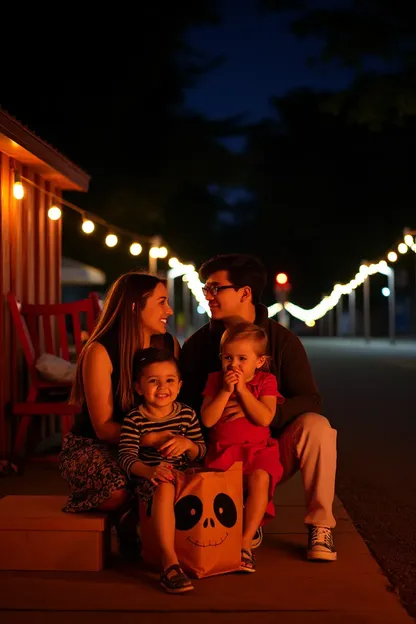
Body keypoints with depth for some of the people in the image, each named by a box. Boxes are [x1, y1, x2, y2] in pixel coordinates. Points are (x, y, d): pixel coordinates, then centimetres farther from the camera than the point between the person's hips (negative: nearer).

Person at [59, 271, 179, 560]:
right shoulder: (100, 352, -14)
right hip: (93, 448, -4)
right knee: (124, 492, -36)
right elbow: (104, 427, -16)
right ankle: (128, 524, 0)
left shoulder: (169, 345, 2)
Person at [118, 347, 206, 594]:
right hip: (150, 478, -5)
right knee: (165, 486, -36)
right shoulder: (135, 420, -5)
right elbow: (127, 457, -15)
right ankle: (170, 562, -40)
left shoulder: (187, 414, 6)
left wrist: (187, 444, -17)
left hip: (185, 474, 5)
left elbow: (201, 452, 7)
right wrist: (150, 470, -35)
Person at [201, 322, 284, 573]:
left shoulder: (266, 381, 3)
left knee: (260, 477, -32)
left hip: (257, 449, -1)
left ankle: (246, 542, -25)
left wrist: (242, 390, -13)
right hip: (223, 450, 1)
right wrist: (225, 391, -13)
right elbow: (208, 419, -5)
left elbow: (265, 418, -13)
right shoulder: (215, 380, 8)